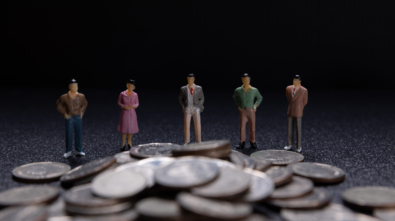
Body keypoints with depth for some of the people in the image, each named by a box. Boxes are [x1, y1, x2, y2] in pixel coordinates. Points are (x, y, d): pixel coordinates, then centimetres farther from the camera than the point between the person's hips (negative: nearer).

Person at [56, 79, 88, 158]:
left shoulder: (81, 96, -5)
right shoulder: (64, 97, -12)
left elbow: (85, 103, 16)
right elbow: (58, 105, 2)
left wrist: (82, 112, 8)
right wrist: (64, 114, -6)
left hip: (78, 118, 3)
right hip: (69, 118, -2)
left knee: (79, 134, 7)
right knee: (69, 135, -1)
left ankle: (79, 150, 20)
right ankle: (68, 152, 13)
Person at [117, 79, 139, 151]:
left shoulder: (135, 95, -4)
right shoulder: (122, 94, -7)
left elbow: (137, 104, 5)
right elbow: (119, 102, 2)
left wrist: (133, 106, -16)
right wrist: (124, 106, -15)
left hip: (132, 113, 2)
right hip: (124, 112, -1)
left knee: (131, 128, 8)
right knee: (124, 128, -1)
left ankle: (129, 143, 25)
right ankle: (123, 144, 9)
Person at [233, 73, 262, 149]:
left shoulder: (254, 90, -5)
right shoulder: (238, 90, -4)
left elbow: (260, 98, 14)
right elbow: (235, 97, 19)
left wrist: (255, 106, 4)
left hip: (251, 111, 0)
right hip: (242, 111, 0)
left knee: (252, 127, 4)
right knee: (242, 127, -2)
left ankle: (252, 142, 19)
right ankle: (242, 143, 13)